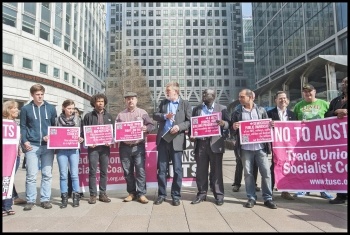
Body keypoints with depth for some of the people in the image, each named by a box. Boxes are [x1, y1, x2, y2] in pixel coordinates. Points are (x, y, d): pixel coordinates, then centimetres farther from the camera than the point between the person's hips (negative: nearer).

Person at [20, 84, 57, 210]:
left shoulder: (51, 108, 9)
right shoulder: (26, 109, 7)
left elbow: (56, 125, 11)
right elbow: (23, 127, 7)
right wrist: (24, 141, -7)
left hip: (48, 146, 1)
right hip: (32, 146, -1)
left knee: (47, 174, 4)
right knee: (31, 175, 0)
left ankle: (45, 199, 14)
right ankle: (30, 200, 13)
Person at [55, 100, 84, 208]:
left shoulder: (77, 120, 5)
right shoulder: (58, 120, 4)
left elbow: (81, 134, 8)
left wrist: (81, 139, -13)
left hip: (74, 150, 0)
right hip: (61, 150, 0)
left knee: (74, 174, 2)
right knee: (63, 175, 5)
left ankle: (76, 196, 12)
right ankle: (64, 197, 15)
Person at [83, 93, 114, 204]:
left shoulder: (109, 116, 13)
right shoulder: (88, 116, 6)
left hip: (105, 147, 2)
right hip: (93, 147, -2)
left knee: (104, 171, 7)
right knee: (92, 171, 0)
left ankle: (103, 194, 16)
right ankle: (93, 194, 9)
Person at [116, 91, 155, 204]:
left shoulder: (142, 112, 6)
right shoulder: (120, 115, 12)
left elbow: (151, 125, 2)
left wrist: (146, 128, -19)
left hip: (138, 146, -2)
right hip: (124, 147, 3)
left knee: (140, 171, -3)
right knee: (127, 171, 8)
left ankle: (141, 194, 4)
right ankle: (131, 193, 20)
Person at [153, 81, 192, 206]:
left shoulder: (185, 104, 2)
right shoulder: (163, 102, 14)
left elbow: (190, 121, -3)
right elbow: (155, 115, 9)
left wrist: (179, 127, -19)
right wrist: (164, 116, -10)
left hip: (176, 140, -3)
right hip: (162, 140, 4)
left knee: (177, 169, 3)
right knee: (161, 169, 8)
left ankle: (176, 196, 16)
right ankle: (161, 194, 20)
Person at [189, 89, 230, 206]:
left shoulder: (222, 108, 5)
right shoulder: (196, 109, 14)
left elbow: (228, 124, -1)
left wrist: (223, 123, -24)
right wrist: (191, 135, -6)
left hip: (215, 143, -3)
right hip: (200, 143, 3)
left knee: (216, 170, 4)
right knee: (201, 170, 7)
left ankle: (219, 195, 14)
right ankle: (201, 193, 19)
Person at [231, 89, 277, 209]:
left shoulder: (261, 110, 8)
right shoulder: (236, 113, 7)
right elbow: (233, 131, 8)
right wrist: (234, 128, -13)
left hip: (260, 146, 0)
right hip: (245, 148, 0)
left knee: (266, 172, 1)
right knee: (248, 173, 5)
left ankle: (268, 198, 14)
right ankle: (251, 198, 16)